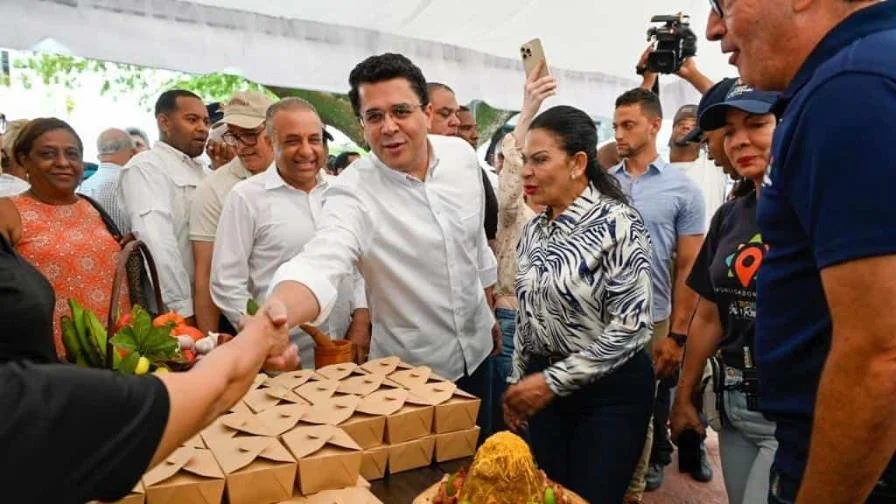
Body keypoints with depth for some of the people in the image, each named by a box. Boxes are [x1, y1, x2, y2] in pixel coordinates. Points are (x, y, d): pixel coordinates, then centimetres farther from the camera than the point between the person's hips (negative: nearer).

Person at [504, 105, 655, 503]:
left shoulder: (617, 223, -15)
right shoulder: (534, 230, 4)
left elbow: (631, 325, -20)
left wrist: (552, 380, -19)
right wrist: (518, 382, 10)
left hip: (609, 391, -6)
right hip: (546, 388, 6)